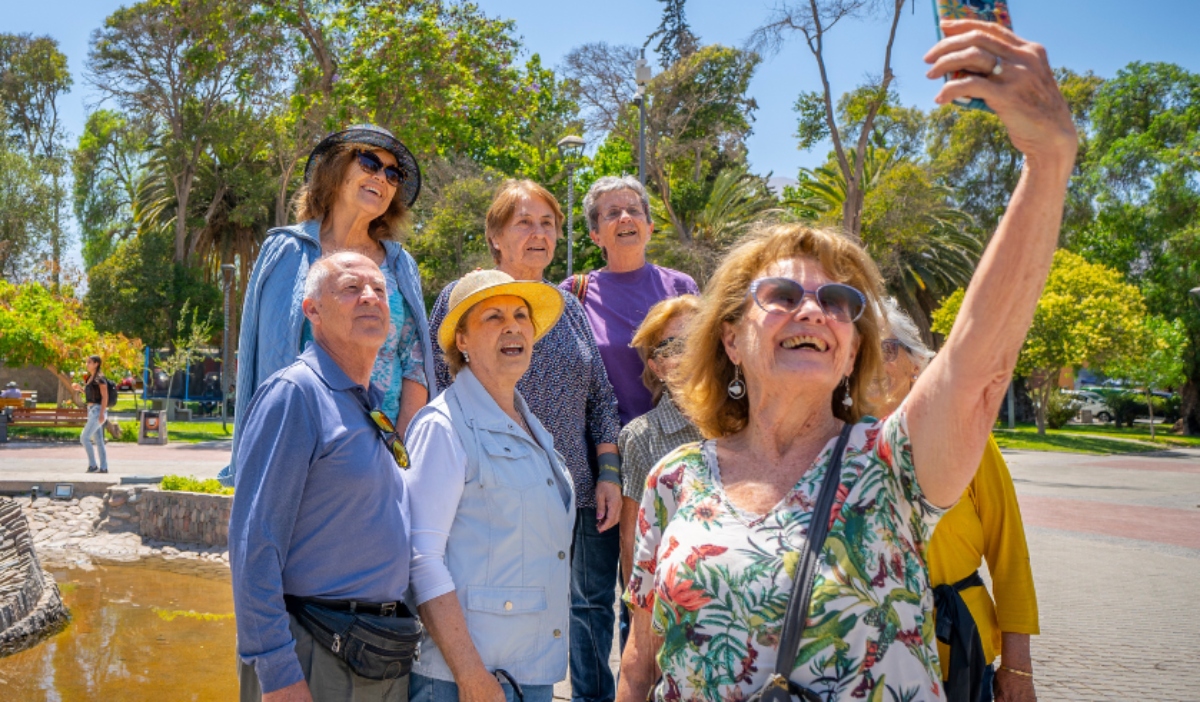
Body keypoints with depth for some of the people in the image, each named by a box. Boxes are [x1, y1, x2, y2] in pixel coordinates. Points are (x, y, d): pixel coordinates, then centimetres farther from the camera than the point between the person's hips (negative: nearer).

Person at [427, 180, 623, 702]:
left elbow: (601, 398, 11)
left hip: (575, 491, 3)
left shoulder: (569, 306, 12)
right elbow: (432, 392, 0)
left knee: (591, 605, 7)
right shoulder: (461, 298, 1)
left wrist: (610, 475, 3)